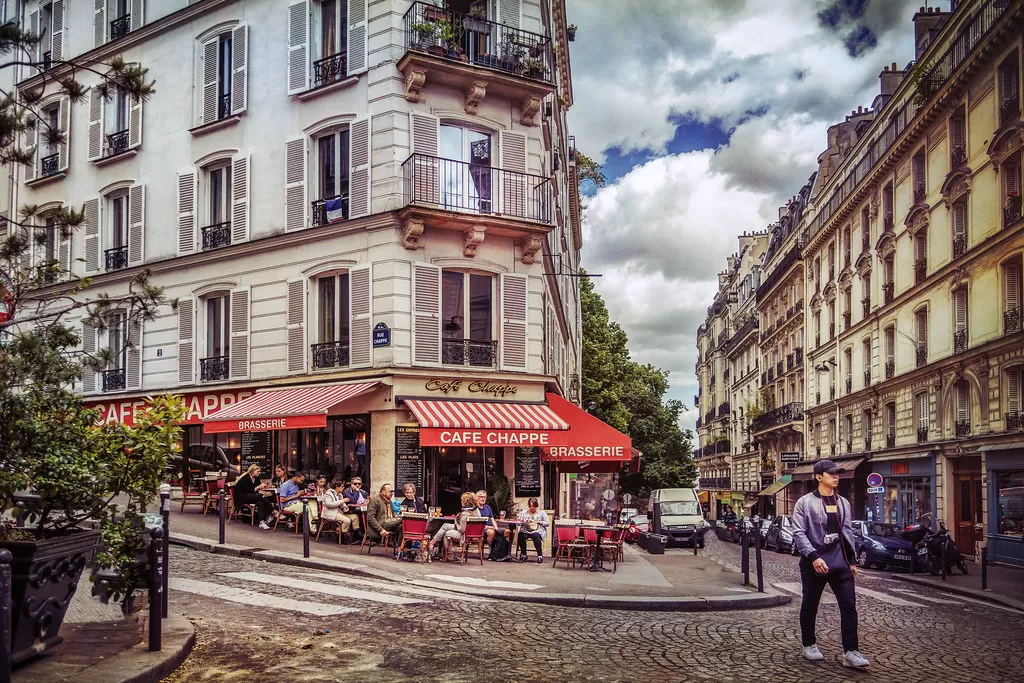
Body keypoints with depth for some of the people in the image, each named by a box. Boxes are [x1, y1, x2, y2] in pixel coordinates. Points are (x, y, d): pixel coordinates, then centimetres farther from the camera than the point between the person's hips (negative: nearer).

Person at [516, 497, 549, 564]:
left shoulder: (542, 513, 14)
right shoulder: (524, 512, 19)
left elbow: (547, 523, 6)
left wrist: (538, 522, -8)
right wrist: (523, 522, -11)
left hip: (538, 531, -2)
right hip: (525, 530, 2)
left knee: (536, 536, -37)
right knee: (521, 536, -32)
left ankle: (540, 556, -34)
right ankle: (523, 555, -17)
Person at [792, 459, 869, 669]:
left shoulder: (843, 503, 12)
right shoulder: (805, 502, -5)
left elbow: (848, 532, 17)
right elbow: (799, 533, -11)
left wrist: (852, 560, 13)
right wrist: (814, 557, -22)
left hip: (840, 562, 4)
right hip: (814, 563, -4)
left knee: (849, 605, -5)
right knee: (810, 606, 8)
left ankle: (850, 652, -3)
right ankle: (809, 645, 25)